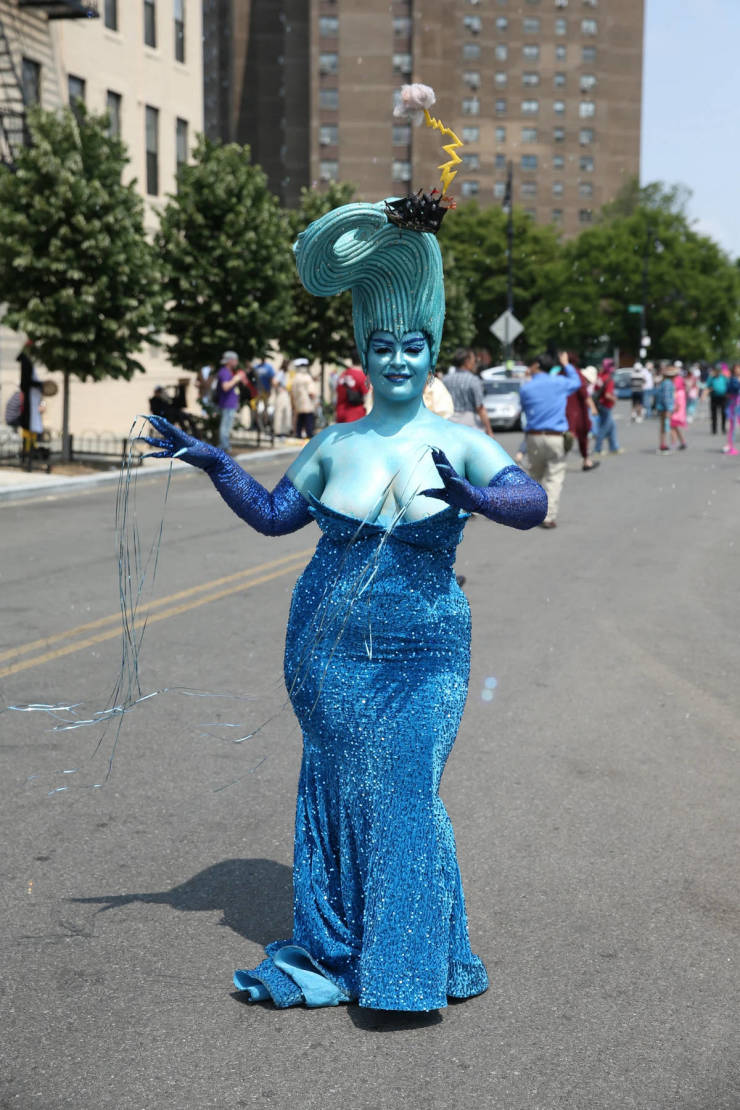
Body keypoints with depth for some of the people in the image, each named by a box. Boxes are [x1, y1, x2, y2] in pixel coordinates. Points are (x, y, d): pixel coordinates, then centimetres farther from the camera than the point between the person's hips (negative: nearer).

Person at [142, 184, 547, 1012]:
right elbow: (272, 514, 17)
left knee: (404, 795, -5)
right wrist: (212, 461, 9)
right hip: (326, 648, 3)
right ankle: (333, 954, 26)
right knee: (335, 790, 9)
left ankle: (409, 967, 13)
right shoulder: (334, 445, 5)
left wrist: (476, 497, -36)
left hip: (422, 654, -3)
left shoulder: (459, 444, -3)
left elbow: (532, 502, -17)